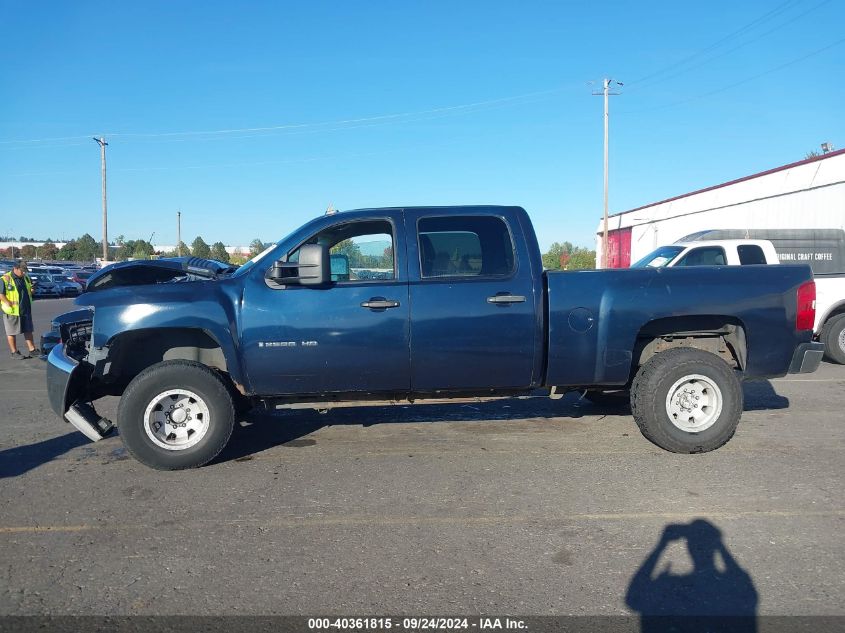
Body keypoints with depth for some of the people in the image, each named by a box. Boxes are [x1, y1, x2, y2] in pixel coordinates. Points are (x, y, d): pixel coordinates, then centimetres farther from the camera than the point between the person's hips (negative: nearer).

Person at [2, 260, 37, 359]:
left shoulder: (26, 278, 10)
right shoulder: (5, 279, -12)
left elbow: (30, 290, 23)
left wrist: (32, 290, 1)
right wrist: (9, 303, -21)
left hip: (26, 310, 6)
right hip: (12, 311, -6)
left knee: (28, 330, 10)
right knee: (12, 332, 4)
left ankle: (32, 350, 16)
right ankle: (14, 352, 12)